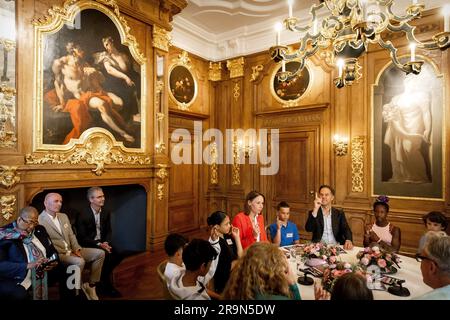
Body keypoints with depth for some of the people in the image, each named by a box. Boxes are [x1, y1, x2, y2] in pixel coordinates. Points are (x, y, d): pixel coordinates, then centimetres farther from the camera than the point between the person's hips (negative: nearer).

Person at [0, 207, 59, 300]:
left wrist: (53, 262, -6)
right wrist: (28, 266, -25)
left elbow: (52, 251, 15)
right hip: (16, 280, -5)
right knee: (20, 294, -32)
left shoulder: (39, 230, 9)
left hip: (43, 276, 6)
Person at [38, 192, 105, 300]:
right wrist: (67, 253, -18)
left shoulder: (64, 216, 15)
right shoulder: (40, 220, -11)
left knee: (100, 253, -7)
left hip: (71, 250, 8)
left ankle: (90, 285, 1)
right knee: (79, 261, -34)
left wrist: (76, 249, -2)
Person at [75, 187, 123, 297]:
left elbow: (109, 231, 8)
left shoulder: (106, 213, 4)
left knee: (118, 254, -17)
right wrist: (98, 244, -24)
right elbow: (81, 237, -15)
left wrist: (106, 242, -12)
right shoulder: (83, 215, -13)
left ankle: (103, 281, 3)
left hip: (102, 243, 6)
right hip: (88, 244, -5)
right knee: (106, 256, -27)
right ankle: (106, 286, -6)